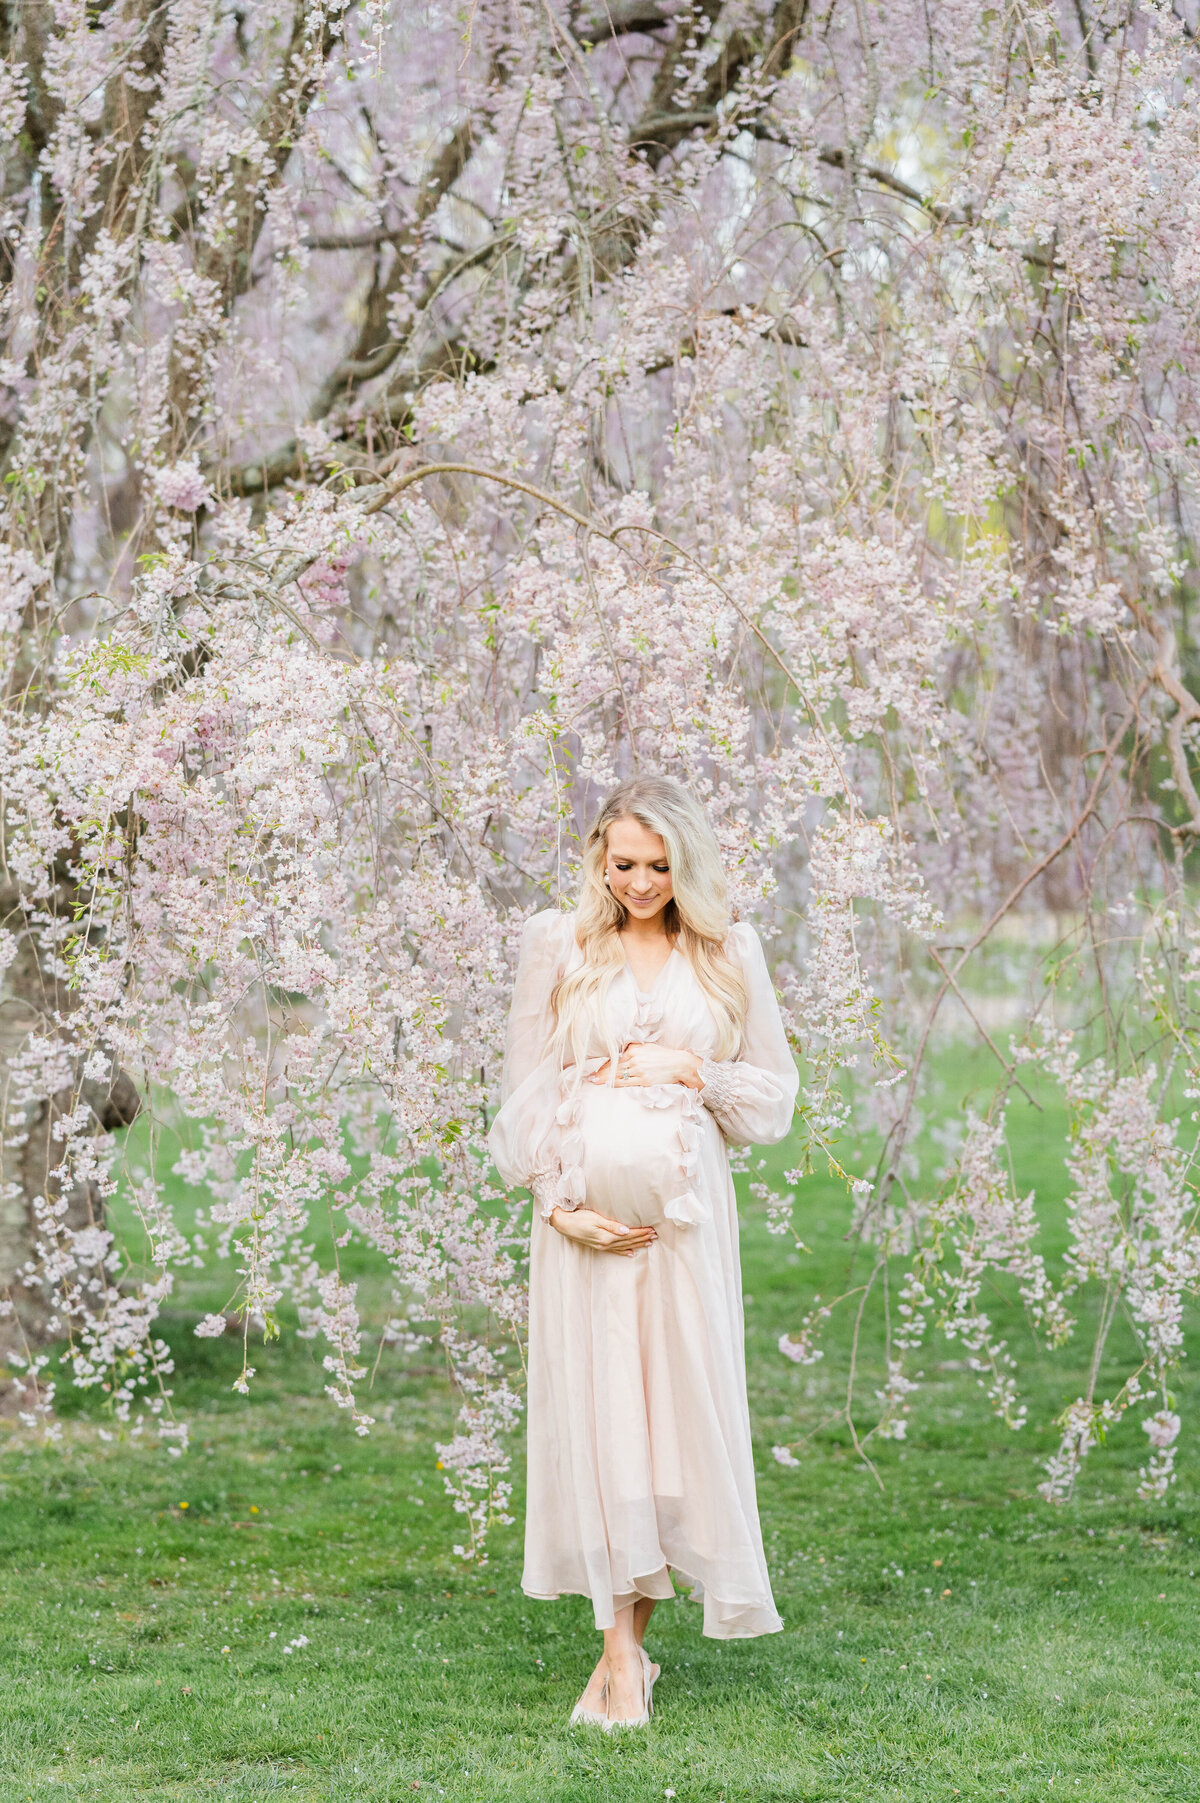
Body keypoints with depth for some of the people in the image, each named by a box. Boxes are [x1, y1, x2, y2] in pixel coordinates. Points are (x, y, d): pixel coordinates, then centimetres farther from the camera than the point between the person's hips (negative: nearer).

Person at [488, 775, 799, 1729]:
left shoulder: (730, 954, 8)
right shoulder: (557, 944, 6)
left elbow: (774, 1094, 11)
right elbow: (525, 1092, 5)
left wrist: (693, 1071, -6)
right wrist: (560, 1205, -5)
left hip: (685, 1211, 1)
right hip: (585, 1212, 0)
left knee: (679, 1408, -1)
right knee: (594, 1410, -3)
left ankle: (630, 1640, 12)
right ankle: (623, 1658, 0)